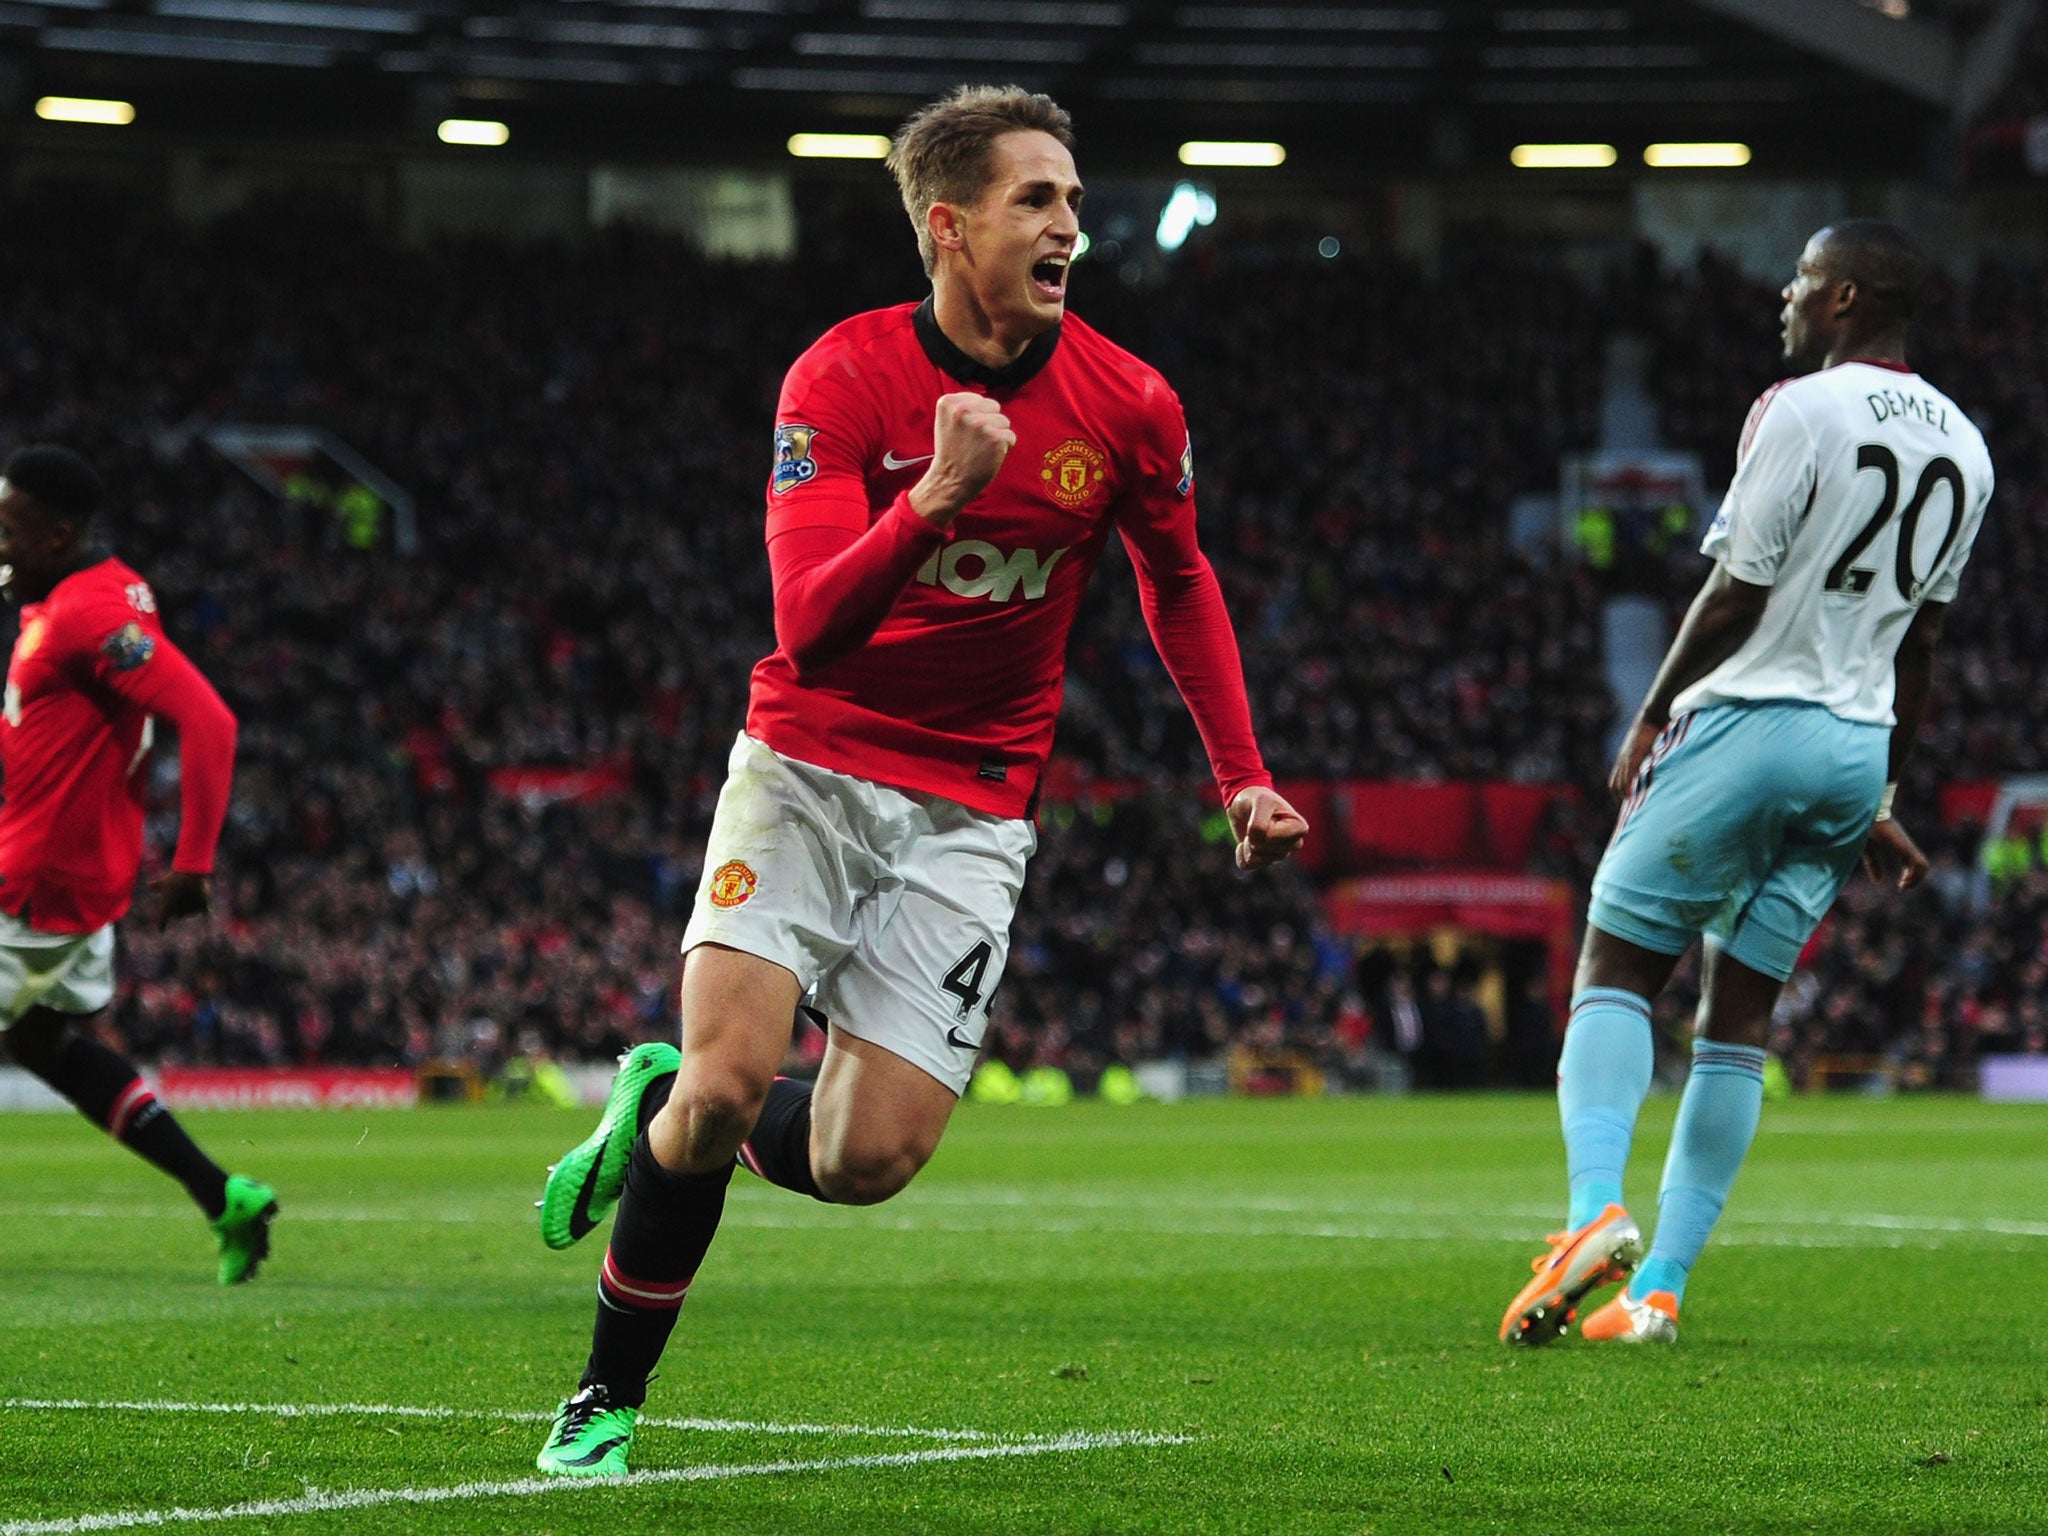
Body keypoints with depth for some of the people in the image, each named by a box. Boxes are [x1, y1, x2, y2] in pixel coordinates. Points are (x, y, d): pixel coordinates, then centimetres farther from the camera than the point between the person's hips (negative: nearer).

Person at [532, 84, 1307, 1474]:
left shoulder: (1129, 406, -5)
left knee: (869, 1161, -9)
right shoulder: (844, 380, -14)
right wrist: (936, 496, -38)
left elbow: (1179, 582, 15)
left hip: (971, 814, 2)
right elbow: (810, 628, -24)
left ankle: (662, 1110, 24)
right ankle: (607, 1403, 4)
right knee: (730, 1079, -18)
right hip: (809, 767, -2)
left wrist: (1243, 777, 10)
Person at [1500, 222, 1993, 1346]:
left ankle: (1597, 1209, -22)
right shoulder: (1962, 450, 11)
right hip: (1856, 747, 7)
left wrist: (1651, 719, -1)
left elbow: (1739, 590, -13)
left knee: (1615, 968, 0)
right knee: (1739, 1013, 9)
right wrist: (1882, 798, 24)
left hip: (1747, 720, -7)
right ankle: (1659, 1285, 8)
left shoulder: (1800, 412, -12)